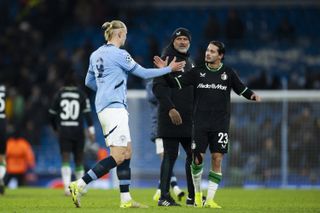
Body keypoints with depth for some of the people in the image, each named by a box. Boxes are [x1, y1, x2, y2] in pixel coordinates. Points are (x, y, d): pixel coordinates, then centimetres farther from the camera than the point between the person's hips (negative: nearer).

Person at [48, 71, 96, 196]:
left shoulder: (59, 95, 4)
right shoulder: (82, 95, 0)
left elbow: (52, 115, 9)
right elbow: (87, 114, -8)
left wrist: (56, 128, 25)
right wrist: (91, 131, -10)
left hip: (63, 131, 0)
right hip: (78, 131, 0)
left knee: (66, 159, -3)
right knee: (78, 159, 13)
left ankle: (67, 186, -21)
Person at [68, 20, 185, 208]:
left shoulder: (96, 55, 14)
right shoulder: (119, 54, -10)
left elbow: (89, 81, 24)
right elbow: (143, 73, -6)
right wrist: (169, 69, 5)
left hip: (103, 106, 10)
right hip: (114, 107, -10)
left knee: (127, 153, 10)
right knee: (118, 156, -12)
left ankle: (126, 199, 7)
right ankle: (79, 185, -17)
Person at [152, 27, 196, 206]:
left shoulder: (190, 62, 18)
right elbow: (158, 87, -14)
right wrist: (170, 109, -21)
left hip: (189, 118, 8)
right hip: (170, 117, -8)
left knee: (193, 155, 8)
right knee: (170, 156, -7)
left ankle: (192, 196, 16)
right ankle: (164, 196, -3)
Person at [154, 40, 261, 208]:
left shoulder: (228, 73, 5)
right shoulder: (197, 72, 4)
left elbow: (241, 89, 12)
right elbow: (177, 83, 2)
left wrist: (252, 96, -7)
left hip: (220, 125, 0)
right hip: (200, 123, 0)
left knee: (217, 160, -5)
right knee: (197, 159, -4)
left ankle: (210, 199, 1)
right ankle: (197, 193, 19)